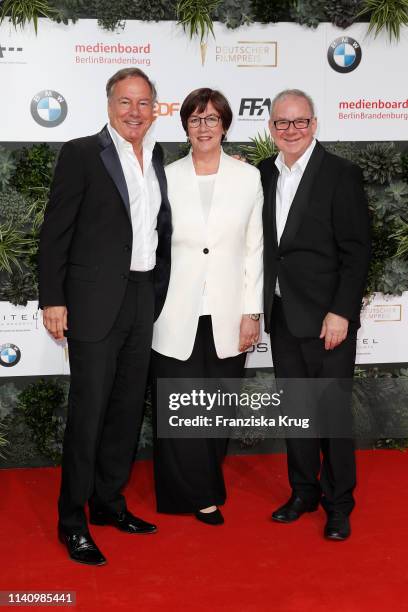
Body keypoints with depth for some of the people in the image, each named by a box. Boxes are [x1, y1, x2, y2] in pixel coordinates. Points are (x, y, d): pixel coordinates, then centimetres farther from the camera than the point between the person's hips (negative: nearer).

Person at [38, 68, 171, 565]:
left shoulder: (158, 160, 12)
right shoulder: (81, 154, -5)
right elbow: (55, 231, -8)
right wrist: (52, 300, -12)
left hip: (144, 298, 6)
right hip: (95, 301, -6)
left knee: (128, 407, 13)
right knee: (88, 411, -2)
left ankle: (108, 501, 28)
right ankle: (72, 520, 12)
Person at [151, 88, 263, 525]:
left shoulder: (248, 177, 3)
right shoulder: (167, 178, 3)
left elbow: (254, 248, 4)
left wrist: (252, 312, 0)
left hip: (227, 316, 1)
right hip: (177, 316, 0)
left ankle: (204, 487, 28)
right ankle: (201, 495, 18)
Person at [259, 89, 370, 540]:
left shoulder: (341, 174, -8)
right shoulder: (263, 174, 8)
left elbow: (356, 251, -11)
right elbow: (263, 244, 11)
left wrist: (340, 313, -16)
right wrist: (261, 307, 4)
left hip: (326, 316, -5)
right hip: (281, 315, 5)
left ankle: (338, 503, 17)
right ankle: (304, 491, 28)